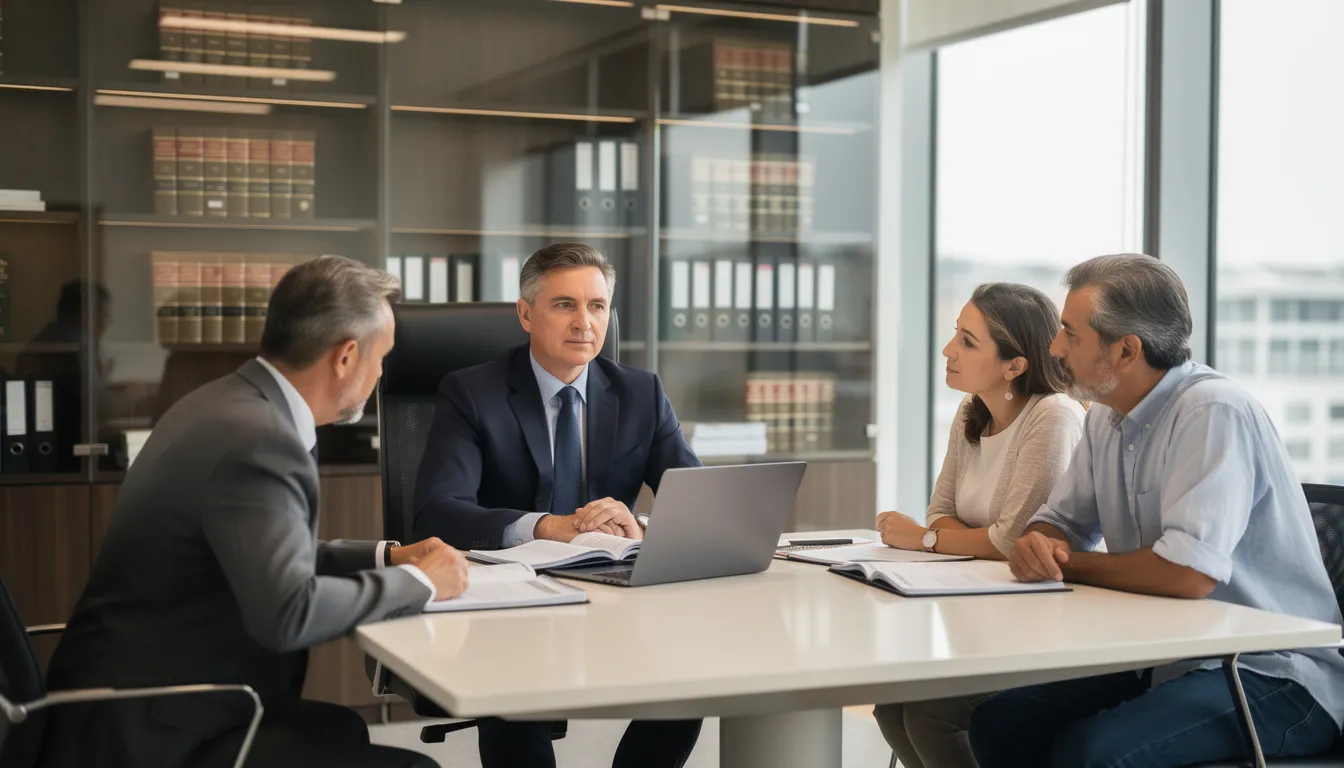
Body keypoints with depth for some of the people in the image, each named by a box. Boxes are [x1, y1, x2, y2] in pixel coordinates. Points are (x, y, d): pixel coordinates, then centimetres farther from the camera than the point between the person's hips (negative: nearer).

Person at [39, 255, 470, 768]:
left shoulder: (231, 405, 7)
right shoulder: (255, 439, -22)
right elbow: (287, 613, -29)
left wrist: (385, 557, 10)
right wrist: (418, 583, -15)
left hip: (145, 702, 10)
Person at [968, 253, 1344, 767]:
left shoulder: (1212, 412, -20)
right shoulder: (1107, 417, 7)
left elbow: (1188, 574, -30)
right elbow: (1060, 522, 15)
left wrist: (1068, 565, -14)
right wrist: (1038, 546, -11)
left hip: (1272, 678, -8)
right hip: (1164, 662, 8)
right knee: (999, 721, -8)